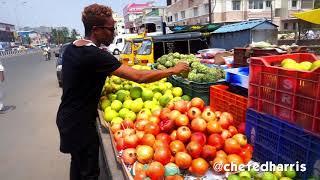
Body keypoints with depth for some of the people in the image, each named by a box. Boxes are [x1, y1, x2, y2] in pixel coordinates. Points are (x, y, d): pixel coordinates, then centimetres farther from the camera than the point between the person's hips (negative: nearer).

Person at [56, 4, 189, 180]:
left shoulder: (70, 48, 1)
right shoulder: (96, 55, -27)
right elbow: (139, 76, -28)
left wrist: (103, 89, 5)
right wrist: (173, 70, -18)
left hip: (68, 117, 9)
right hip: (80, 122, -9)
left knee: (77, 163, 25)